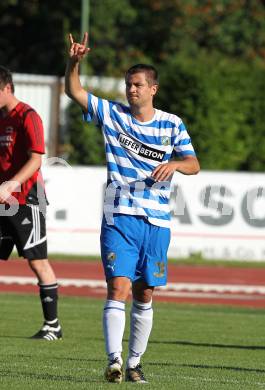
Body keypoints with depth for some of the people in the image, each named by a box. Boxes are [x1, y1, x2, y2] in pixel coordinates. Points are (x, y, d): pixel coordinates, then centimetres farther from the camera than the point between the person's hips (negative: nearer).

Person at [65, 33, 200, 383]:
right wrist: (73, 62, -17)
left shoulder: (172, 125, 6)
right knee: (118, 288, -16)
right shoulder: (112, 114, 5)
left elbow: (194, 164, 3)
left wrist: (175, 164, -19)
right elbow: (74, 91, 1)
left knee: (144, 296, 7)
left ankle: (135, 363, 18)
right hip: (119, 218, -2)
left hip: (157, 222, 2)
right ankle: (114, 361, -23)